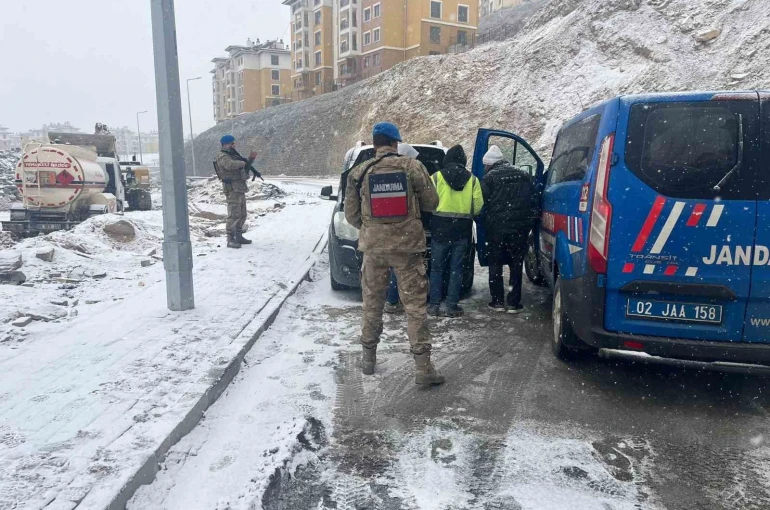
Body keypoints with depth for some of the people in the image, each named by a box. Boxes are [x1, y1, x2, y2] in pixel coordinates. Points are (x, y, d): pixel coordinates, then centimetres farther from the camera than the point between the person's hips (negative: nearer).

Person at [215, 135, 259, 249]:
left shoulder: (233, 155, 20)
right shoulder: (222, 156, -9)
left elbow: (246, 165, 27)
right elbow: (230, 165, -31)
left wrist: (251, 158, 8)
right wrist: (242, 163, -15)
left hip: (240, 189, 10)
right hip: (232, 189, -10)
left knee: (242, 214, 13)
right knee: (234, 215, -12)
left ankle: (238, 236, 22)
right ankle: (230, 240, -11)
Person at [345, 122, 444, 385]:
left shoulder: (359, 172, -1)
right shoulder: (413, 167, -6)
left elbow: (351, 214, 3)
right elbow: (431, 202, -1)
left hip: (373, 246, 2)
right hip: (407, 245, -2)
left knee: (372, 303, 16)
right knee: (415, 305, 3)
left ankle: (368, 357, 27)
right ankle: (423, 366, 2)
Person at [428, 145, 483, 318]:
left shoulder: (436, 177, -1)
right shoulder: (472, 179, 3)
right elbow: (478, 206, -1)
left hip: (440, 227, -1)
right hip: (462, 229, 1)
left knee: (436, 268, 9)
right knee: (456, 269, 8)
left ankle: (434, 305, 9)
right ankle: (452, 306, 9)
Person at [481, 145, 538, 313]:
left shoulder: (490, 177, -3)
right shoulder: (524, 176, 13)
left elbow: (483, 203, -7)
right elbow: (533, 202, 15)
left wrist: (486, 222, 5)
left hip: (497, 227, -3)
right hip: (520, 227, 4)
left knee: (496, 265, 8)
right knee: (516, 265, 9)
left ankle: (498, 301, 10)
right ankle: (514, 303, 9)